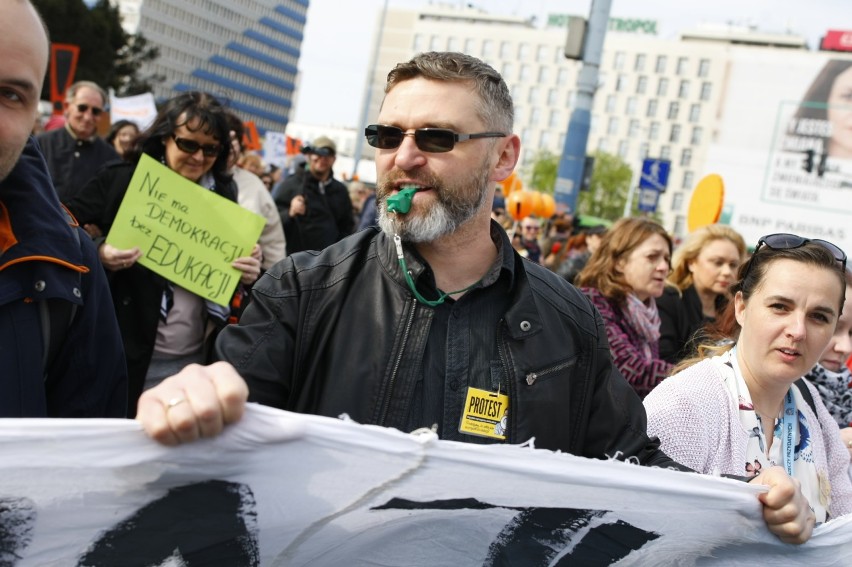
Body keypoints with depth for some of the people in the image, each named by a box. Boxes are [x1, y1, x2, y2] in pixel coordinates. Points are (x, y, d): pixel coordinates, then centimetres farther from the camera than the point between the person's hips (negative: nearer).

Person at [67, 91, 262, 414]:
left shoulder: (224, 193, 6)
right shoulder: (121, 180, -4)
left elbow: (232, 264, 13)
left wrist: (249, 272, -10)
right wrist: (97, 254, -22)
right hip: (129, 353, -3)